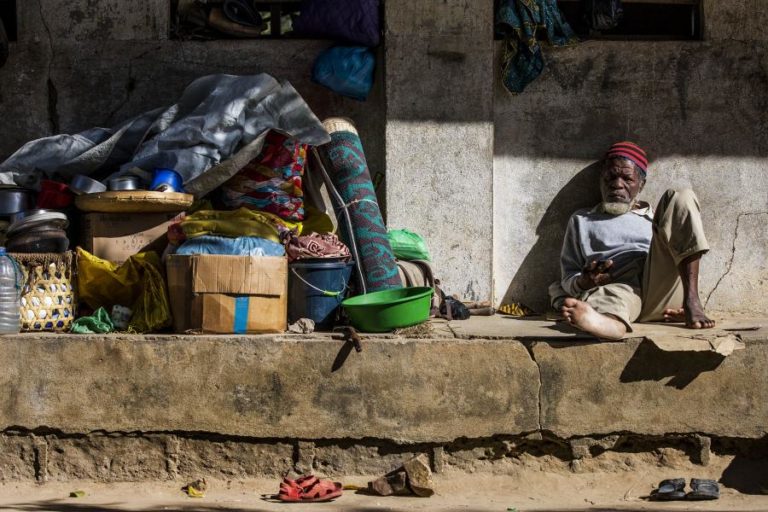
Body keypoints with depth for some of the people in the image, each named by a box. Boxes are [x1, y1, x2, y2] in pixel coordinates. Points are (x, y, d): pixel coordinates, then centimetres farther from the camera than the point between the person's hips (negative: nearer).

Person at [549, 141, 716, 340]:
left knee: (681, 198, -12)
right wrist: (583, 282, -8)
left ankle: (692, 302, -30)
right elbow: (568, 278, 18)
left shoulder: (657, 218, 32)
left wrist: (689, 299, -3)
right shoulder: (581, 221, 28)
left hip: (661, 290, 2)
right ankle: (607, 321, -81)